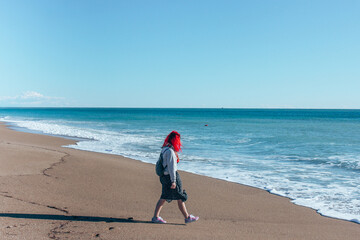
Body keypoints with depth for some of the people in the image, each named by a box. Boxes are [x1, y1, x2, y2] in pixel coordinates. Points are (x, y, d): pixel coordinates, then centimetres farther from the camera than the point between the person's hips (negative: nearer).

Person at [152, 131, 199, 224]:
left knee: (164, 198, 14)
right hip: (170, 176, -9)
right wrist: (173, 181, -20)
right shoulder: (170, 151, -19)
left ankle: (155, 217, 15)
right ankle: (187, 217, 15)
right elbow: (171, 167, -21)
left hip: (164, 176, 9)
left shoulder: (164, 149, 10)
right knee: (181, 198, 3)